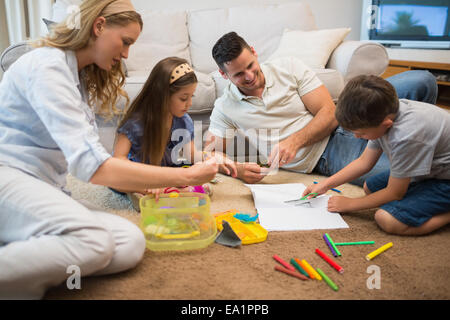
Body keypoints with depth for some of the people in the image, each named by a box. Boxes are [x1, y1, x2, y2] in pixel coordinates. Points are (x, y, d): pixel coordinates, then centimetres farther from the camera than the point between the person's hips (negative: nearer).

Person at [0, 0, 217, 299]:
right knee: (92, 240, -37)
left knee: (131, 244, -20)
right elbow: (91, 165, -23)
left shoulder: (82, 77, 17)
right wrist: (186, 176, -20)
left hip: (43, 189, 8)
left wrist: (146, 182, 5)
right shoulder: (46, 65, -12)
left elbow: (90, 158, 17)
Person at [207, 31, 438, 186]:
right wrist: (237, 169, -22)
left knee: (421, 82, -18)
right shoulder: (224, 108, 2)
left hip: (342, 124, 3)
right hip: (323, 158, -2)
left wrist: (294, 140, -20)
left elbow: (329, 113, -4)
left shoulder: (288, 67, 0)